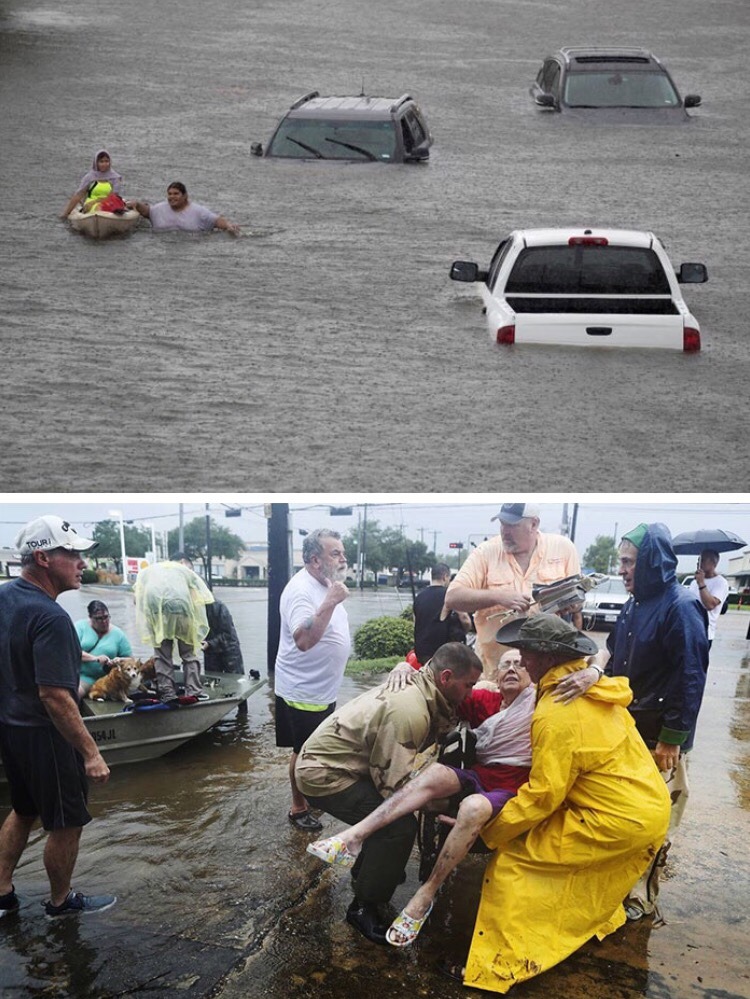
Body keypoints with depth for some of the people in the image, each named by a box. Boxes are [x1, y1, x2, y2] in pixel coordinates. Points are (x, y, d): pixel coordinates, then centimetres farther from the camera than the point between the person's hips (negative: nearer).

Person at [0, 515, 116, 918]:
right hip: (43, 734, -9)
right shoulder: (50, 618, -27)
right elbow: (55, 697, -29)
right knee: (66, 823, 10)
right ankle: (61, 901, 27)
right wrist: (91, 752, -24)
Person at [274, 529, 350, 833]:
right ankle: (298, 808, 19)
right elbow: (304, 640, -38)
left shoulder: (326, 585, 6)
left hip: (324, 688, 9)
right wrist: (331, 602, -41)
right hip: (303, 691, -9)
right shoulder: (301, 590, -25)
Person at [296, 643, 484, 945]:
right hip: (324, 774, -10)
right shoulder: (410, 711, -28)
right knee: (401, 825, -16)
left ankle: (364, 872, 36)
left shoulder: (417, 686, 2)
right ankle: (364, 908, 0)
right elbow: (396, 784, -27)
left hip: (324, 758, 10)